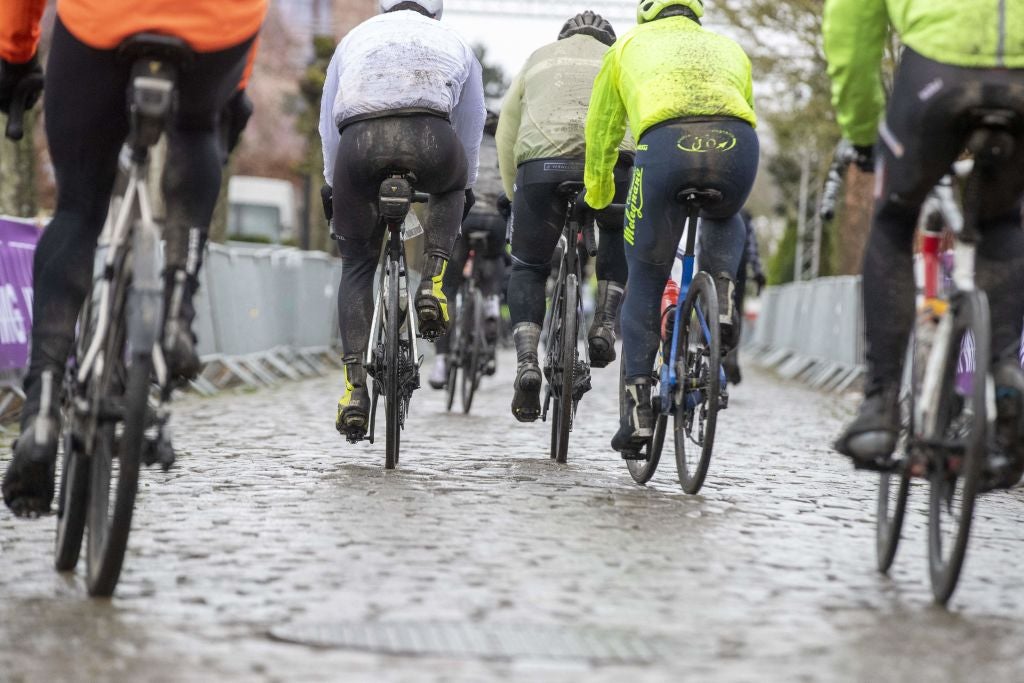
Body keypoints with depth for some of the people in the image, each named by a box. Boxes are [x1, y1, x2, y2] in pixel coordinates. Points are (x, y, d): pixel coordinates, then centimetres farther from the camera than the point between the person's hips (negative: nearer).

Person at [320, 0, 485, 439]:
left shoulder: (356, 38, 34)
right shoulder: (453, 43, 32)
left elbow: (328, 126, 34)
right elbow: (471, 128, 39)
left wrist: (334, 188, 44)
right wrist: (466, 190, 52)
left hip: (359, 140, 0)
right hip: (429, 134, 0)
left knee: (356, 268, 16)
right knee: (450, 189, 37)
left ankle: (355, 386, 1)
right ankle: (433, 283, 13)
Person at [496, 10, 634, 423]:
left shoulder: (539, 59, 32)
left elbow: (506, 130, 23)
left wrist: (513, 191, 26)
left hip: (541, 161, 0)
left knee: (527, 269, 17)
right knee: (619, 238, 32)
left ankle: (527, 361, -4)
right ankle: (605, 324, 14)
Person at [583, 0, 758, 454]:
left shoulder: (629, 45, 33)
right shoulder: (728, 48, 37)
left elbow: (601, 131, 40)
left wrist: (597, 195, 56)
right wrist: (718, 186, 62)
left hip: (665, 144, -2)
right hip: (736, 144, 2)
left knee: (645, 281, 15)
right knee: (724, 221, 37)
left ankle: (638, 405, 8)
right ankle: (721, 299, 10)